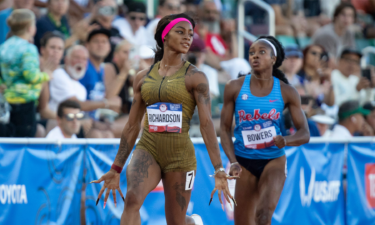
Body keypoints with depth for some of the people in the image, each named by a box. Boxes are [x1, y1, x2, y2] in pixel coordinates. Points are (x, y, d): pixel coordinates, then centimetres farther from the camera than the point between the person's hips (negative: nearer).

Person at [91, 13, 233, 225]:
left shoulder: (195, 77, -1)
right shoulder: (143, 77, 10)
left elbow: (207, 124, -9)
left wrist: (219, 169, -18)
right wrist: (116, 169, 16)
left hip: (180, 154, -2)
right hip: (147, 149, 2)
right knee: (132, 199, -27)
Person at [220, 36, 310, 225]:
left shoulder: (286, 92, -4)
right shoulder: (235, 88, -3)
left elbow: (304, 133, -5)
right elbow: (225, 129, 0)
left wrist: (286, 140, -27)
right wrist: (233, 162, -12)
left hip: (273, 161, -2)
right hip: (245, 162, 2)